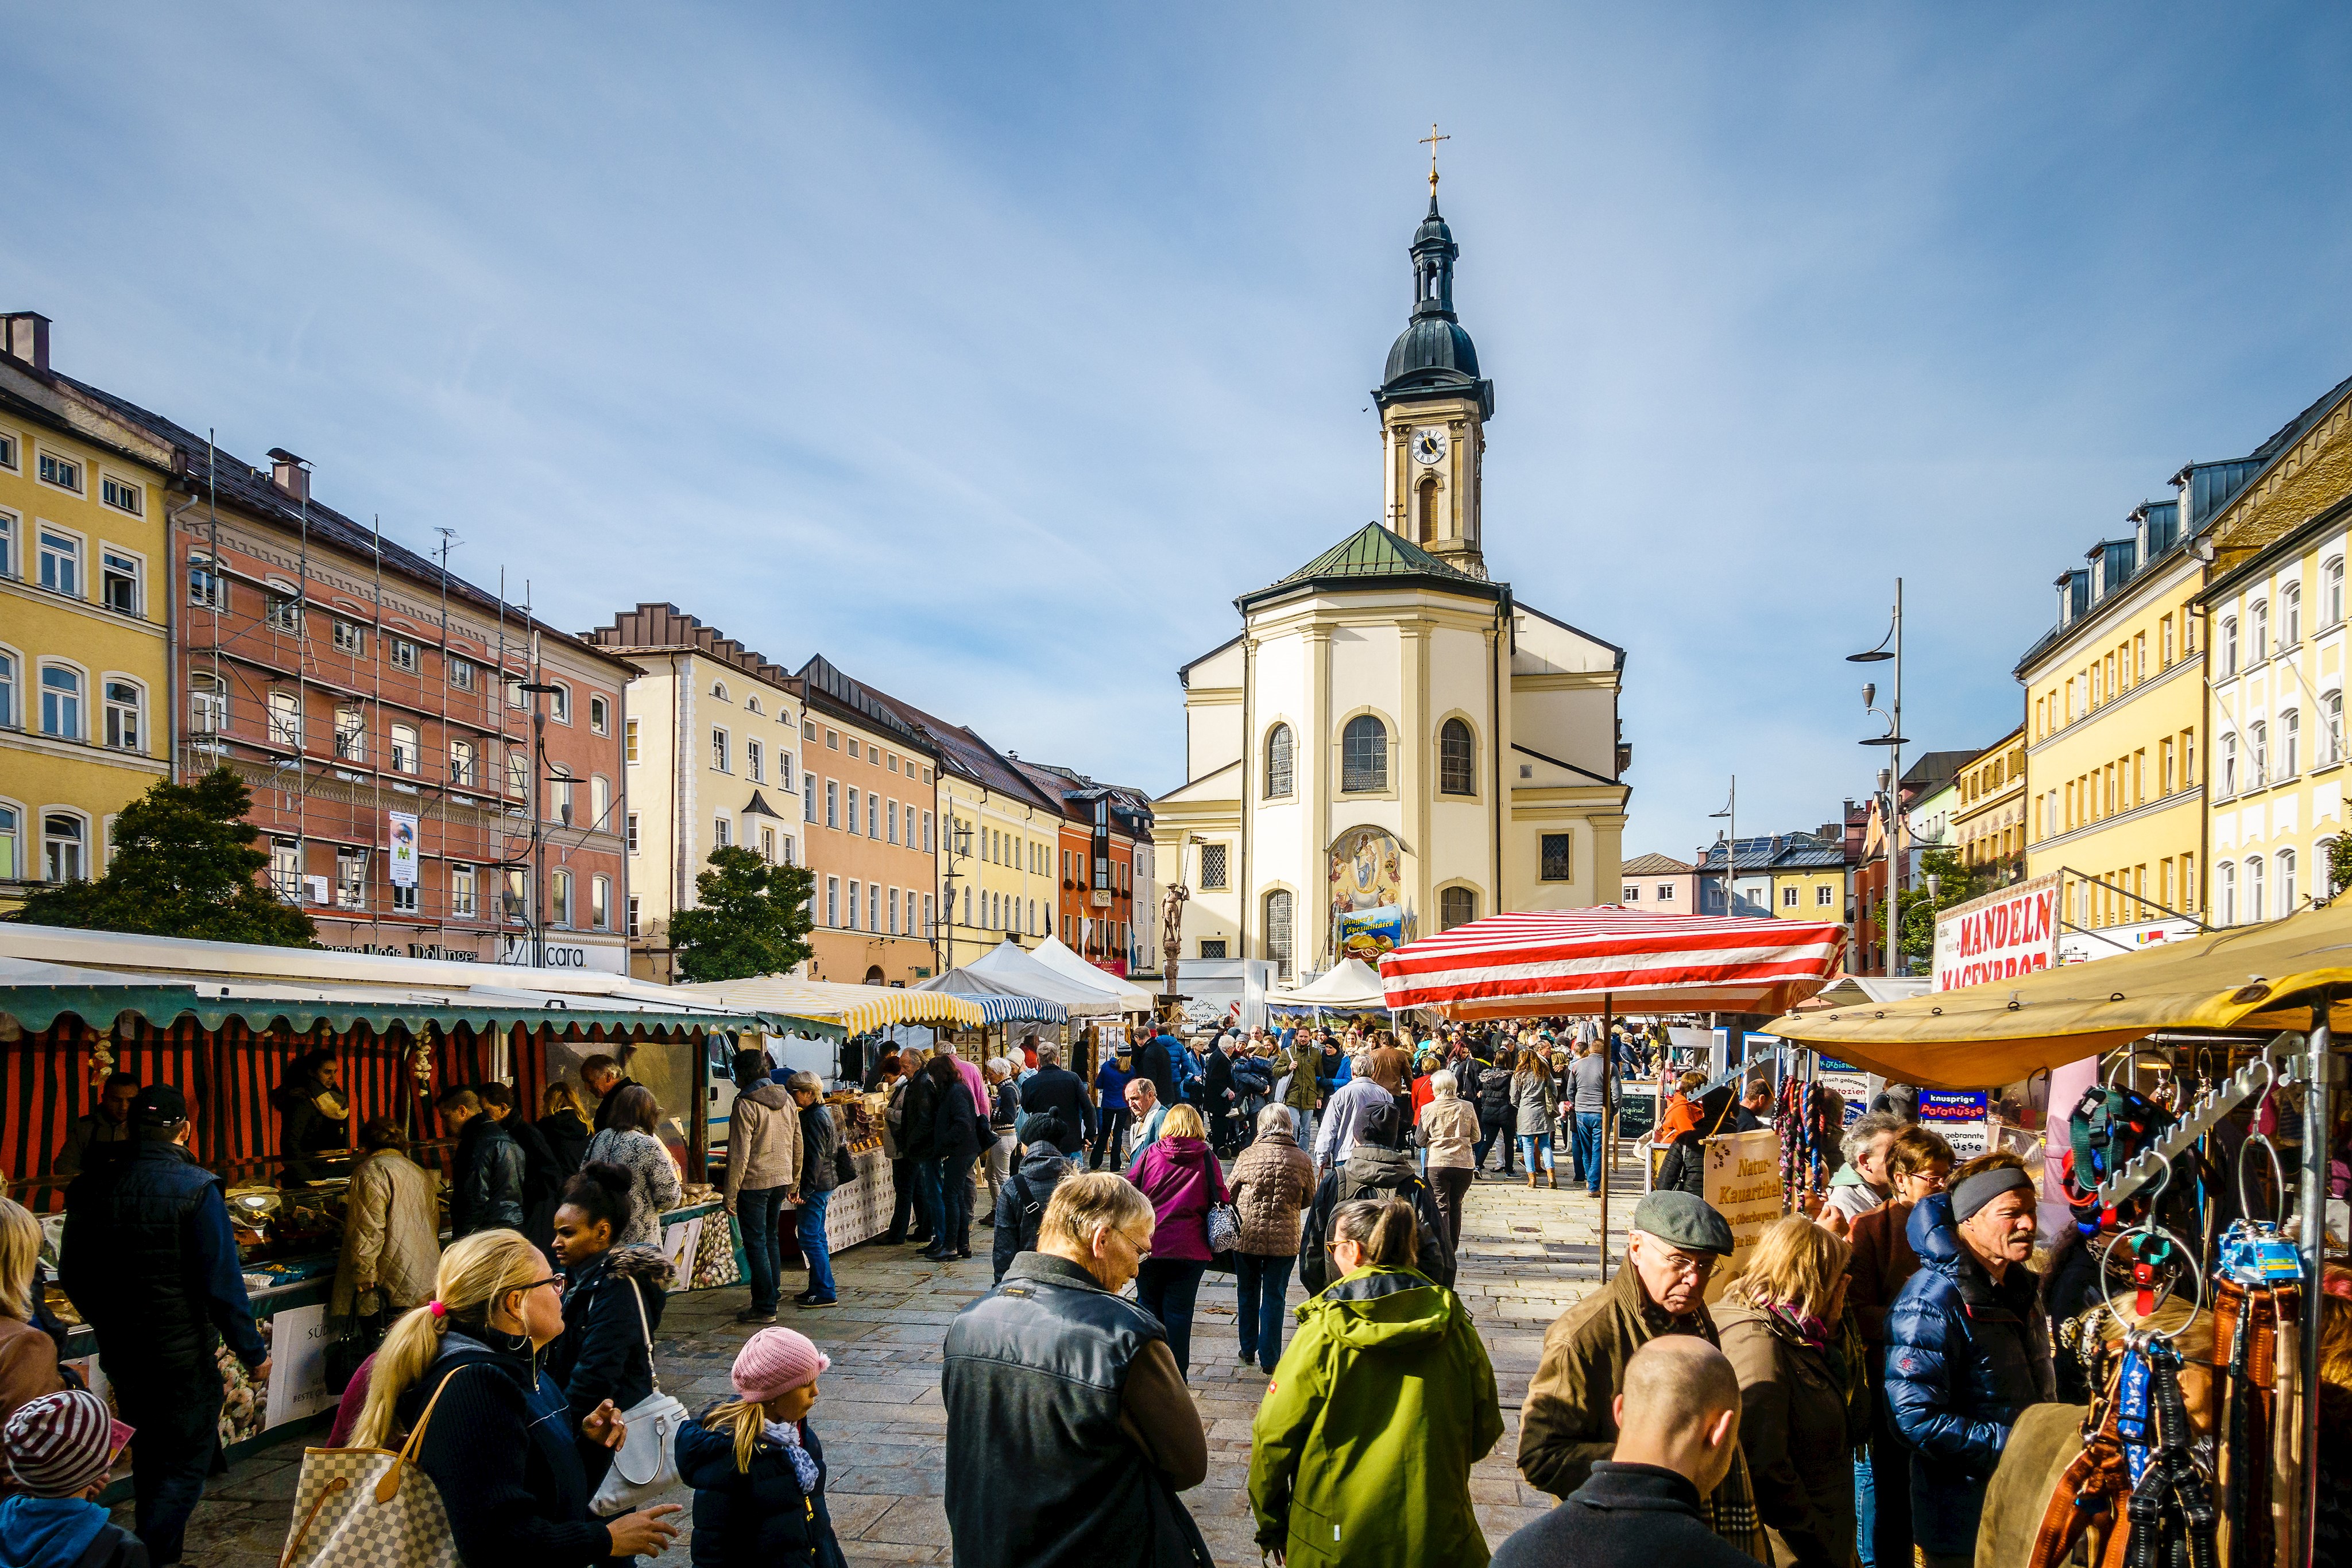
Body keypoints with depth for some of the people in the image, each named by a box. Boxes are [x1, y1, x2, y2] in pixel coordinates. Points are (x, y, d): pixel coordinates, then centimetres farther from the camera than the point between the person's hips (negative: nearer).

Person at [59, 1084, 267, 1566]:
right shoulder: (195, 1187, -19)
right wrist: (253, 1352, -9)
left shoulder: (92, 1188, -2)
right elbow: (223, 1282, -19)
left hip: (120, 1357, 6)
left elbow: (71, 1275, 10)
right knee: (186, 1467, 6)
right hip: (183, 1356, -6)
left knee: (151, 1455, 23)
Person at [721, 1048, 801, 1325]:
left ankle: (765, 1308, 1)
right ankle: (773, 1293, 27)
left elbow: (739, 1155, -15)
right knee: (770, 1238, 20)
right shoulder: (787, 1100, 8)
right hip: (781, 1179, 7)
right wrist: (793, 1183, 22)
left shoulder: (745, 1105, -13)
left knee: (755, 1243, -1)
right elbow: (797, 1145, 13)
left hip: (754, 1182, -7)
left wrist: (730, 1194, -10)